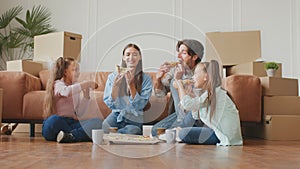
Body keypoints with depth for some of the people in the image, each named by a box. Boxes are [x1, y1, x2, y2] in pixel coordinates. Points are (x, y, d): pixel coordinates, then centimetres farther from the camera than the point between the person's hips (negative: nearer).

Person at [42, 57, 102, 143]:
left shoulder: (75, 87, 16)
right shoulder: (58, 84, -1)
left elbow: (79, 114, 8)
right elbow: (67, 91, -30)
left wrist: (86, 95, -1)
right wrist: (87, 84, -23)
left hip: (72, 123, 5)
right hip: (57, 123, -5)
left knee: (97, 122, -19)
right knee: (54, 119, -41)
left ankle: (70, 136, -35)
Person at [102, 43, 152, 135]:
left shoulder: (146, 79, 1)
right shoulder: (112, 76, 5)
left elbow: (140, 106, -7)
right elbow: (110, 105, 1)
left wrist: (131, 84, -17)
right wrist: (115, 86, -15)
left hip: (134, 120, 0)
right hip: (116, 116, 1)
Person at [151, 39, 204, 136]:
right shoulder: (175, 70, 1)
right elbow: (160, 93, 2)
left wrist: (178, 80, -31)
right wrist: (158, 78, -20)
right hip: (179, 113, 5)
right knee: (156, 130, -18)